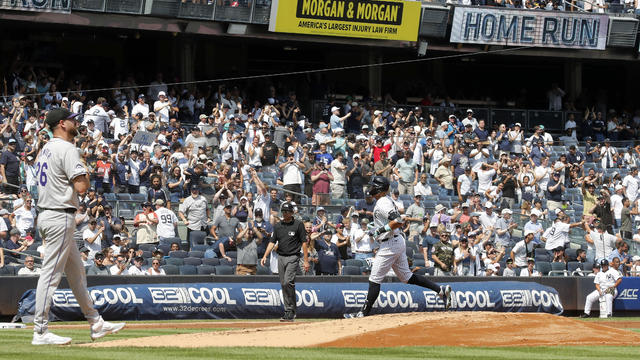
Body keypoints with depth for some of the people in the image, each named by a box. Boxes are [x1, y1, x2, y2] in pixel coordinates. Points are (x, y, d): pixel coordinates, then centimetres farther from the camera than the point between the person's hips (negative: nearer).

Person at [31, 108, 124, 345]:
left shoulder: (46, 149, 16)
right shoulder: (67, 150, -15)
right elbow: (81, 186, -21)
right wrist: (86, 173, -1)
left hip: (47, 216, 10)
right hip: (60, 217, -10)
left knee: (76, 272, 16)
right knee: (51, 273, -9)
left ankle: (96, 324, 22)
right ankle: (40, 332, -8)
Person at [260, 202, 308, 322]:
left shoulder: (298, 224, -2)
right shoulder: (278, 226, 12)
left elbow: (304, 243, -3)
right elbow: (272, 242, 11)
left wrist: (306, 261, -7)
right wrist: (265, 256, -3)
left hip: (293, 257, -6)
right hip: (281, 257, 6)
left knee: (288, 282, -19)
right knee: (283, 284, 6)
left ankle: (291, 311, -14)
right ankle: (288, 311, 12)